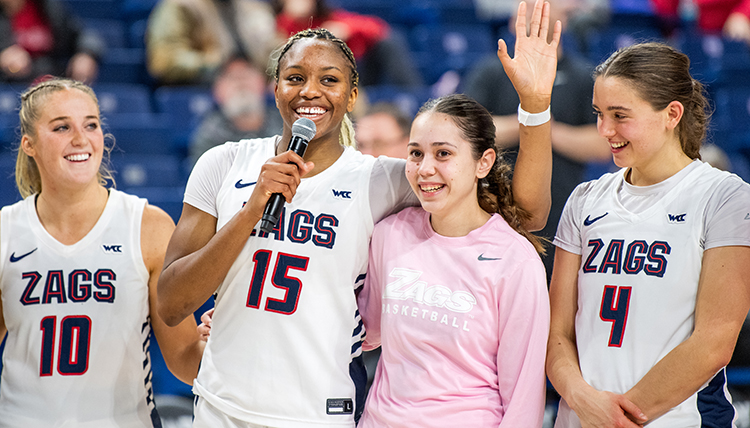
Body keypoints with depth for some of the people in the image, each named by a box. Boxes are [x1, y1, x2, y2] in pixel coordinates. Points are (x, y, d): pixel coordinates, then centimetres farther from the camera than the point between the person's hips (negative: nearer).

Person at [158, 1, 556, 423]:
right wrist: (253, 210, -18)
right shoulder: (225, 165, -1)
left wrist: (534, 100, -21)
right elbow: (171, 306, -7)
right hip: (221, 408, 1)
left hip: (320, 415, -1)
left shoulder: (379, 180, -4)